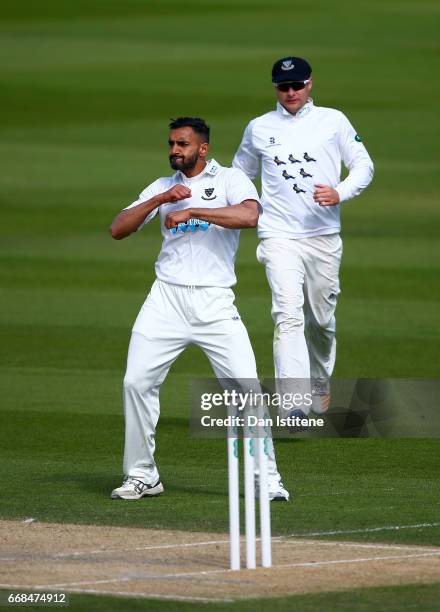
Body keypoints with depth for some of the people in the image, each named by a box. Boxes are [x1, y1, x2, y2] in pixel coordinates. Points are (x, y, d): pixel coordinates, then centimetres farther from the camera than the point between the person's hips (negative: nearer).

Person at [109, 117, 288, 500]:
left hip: (215, 303, -3)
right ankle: (141, 476, 8)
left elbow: (249, 216, -19)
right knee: (137, 382, -5)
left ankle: (267, 480, 0)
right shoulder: (162, 187, 15)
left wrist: (191, 211, -20)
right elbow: (117, 230, 6)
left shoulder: (230, 180, 3)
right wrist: (161, 200, -7)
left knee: (246, 388, -10)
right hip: (166, 299, 3)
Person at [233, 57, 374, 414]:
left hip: (324, 237, 1)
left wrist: (340, 193, -15)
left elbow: (364, 165, 4)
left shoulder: (333, 121, 6)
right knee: (288, 314, -18)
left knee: (321, 319, 12)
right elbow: (240, 174, 23)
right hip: (279, 237, -1)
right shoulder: (259, 128, 9)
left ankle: (320, 384, 39)